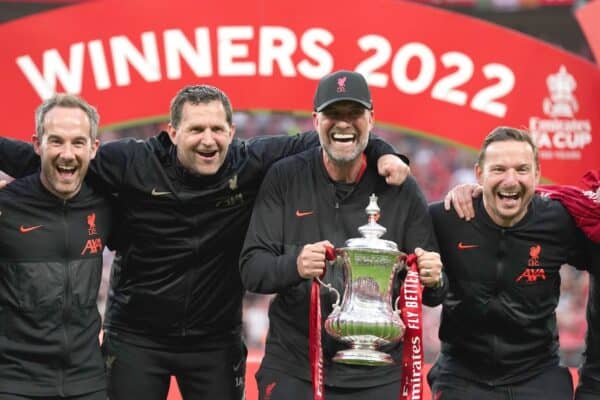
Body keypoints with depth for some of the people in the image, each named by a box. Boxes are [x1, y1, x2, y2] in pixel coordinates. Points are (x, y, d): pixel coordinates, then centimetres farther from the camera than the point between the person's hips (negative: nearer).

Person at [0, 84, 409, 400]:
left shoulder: (252, 164, -9)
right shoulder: (133, 163, -13)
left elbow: (314, 143, -3)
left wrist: (380, 151, -15)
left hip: (215, 342, 1)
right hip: (136, 338, -1)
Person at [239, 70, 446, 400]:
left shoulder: (401, 190, 1)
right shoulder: (285, 179, -1)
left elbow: (431, 296, 4)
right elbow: (251, 269, -5)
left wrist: (432, 280, -20)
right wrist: (294, 266, -25)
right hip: (293, 370, -1)